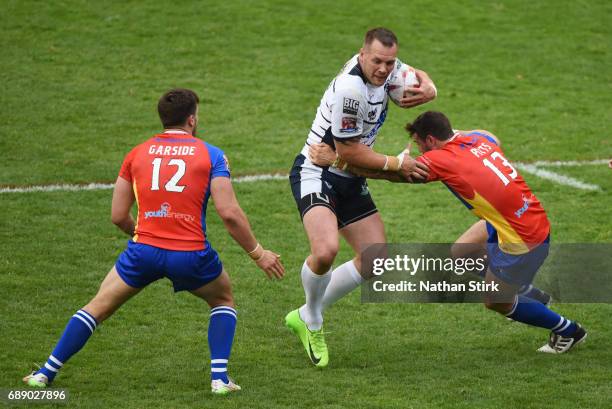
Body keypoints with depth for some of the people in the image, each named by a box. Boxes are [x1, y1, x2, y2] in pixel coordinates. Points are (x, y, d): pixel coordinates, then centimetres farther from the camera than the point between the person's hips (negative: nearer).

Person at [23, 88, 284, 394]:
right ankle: (219, 378, 12)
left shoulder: (137, 153, 11)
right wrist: (258, 253, 5)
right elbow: (229, 213, -6)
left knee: (97, 308, 18)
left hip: (143, 252, 1)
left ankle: (45, 373, 17)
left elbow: (118, 216, 11)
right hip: (191, 254, -1)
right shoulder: (211, 154, 3)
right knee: (223, 300, 27)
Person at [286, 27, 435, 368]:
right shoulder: (350, 88, -28)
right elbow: (348, 151, -21)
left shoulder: (385, 67, -3)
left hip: (350, 182, 9)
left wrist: (427, 89, -5)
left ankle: (306, 317, 22)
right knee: (326, 250, -32)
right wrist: (397, 165, -13)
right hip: (317, 175, -9)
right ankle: (312, 320, -2)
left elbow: (418, 76, 19)